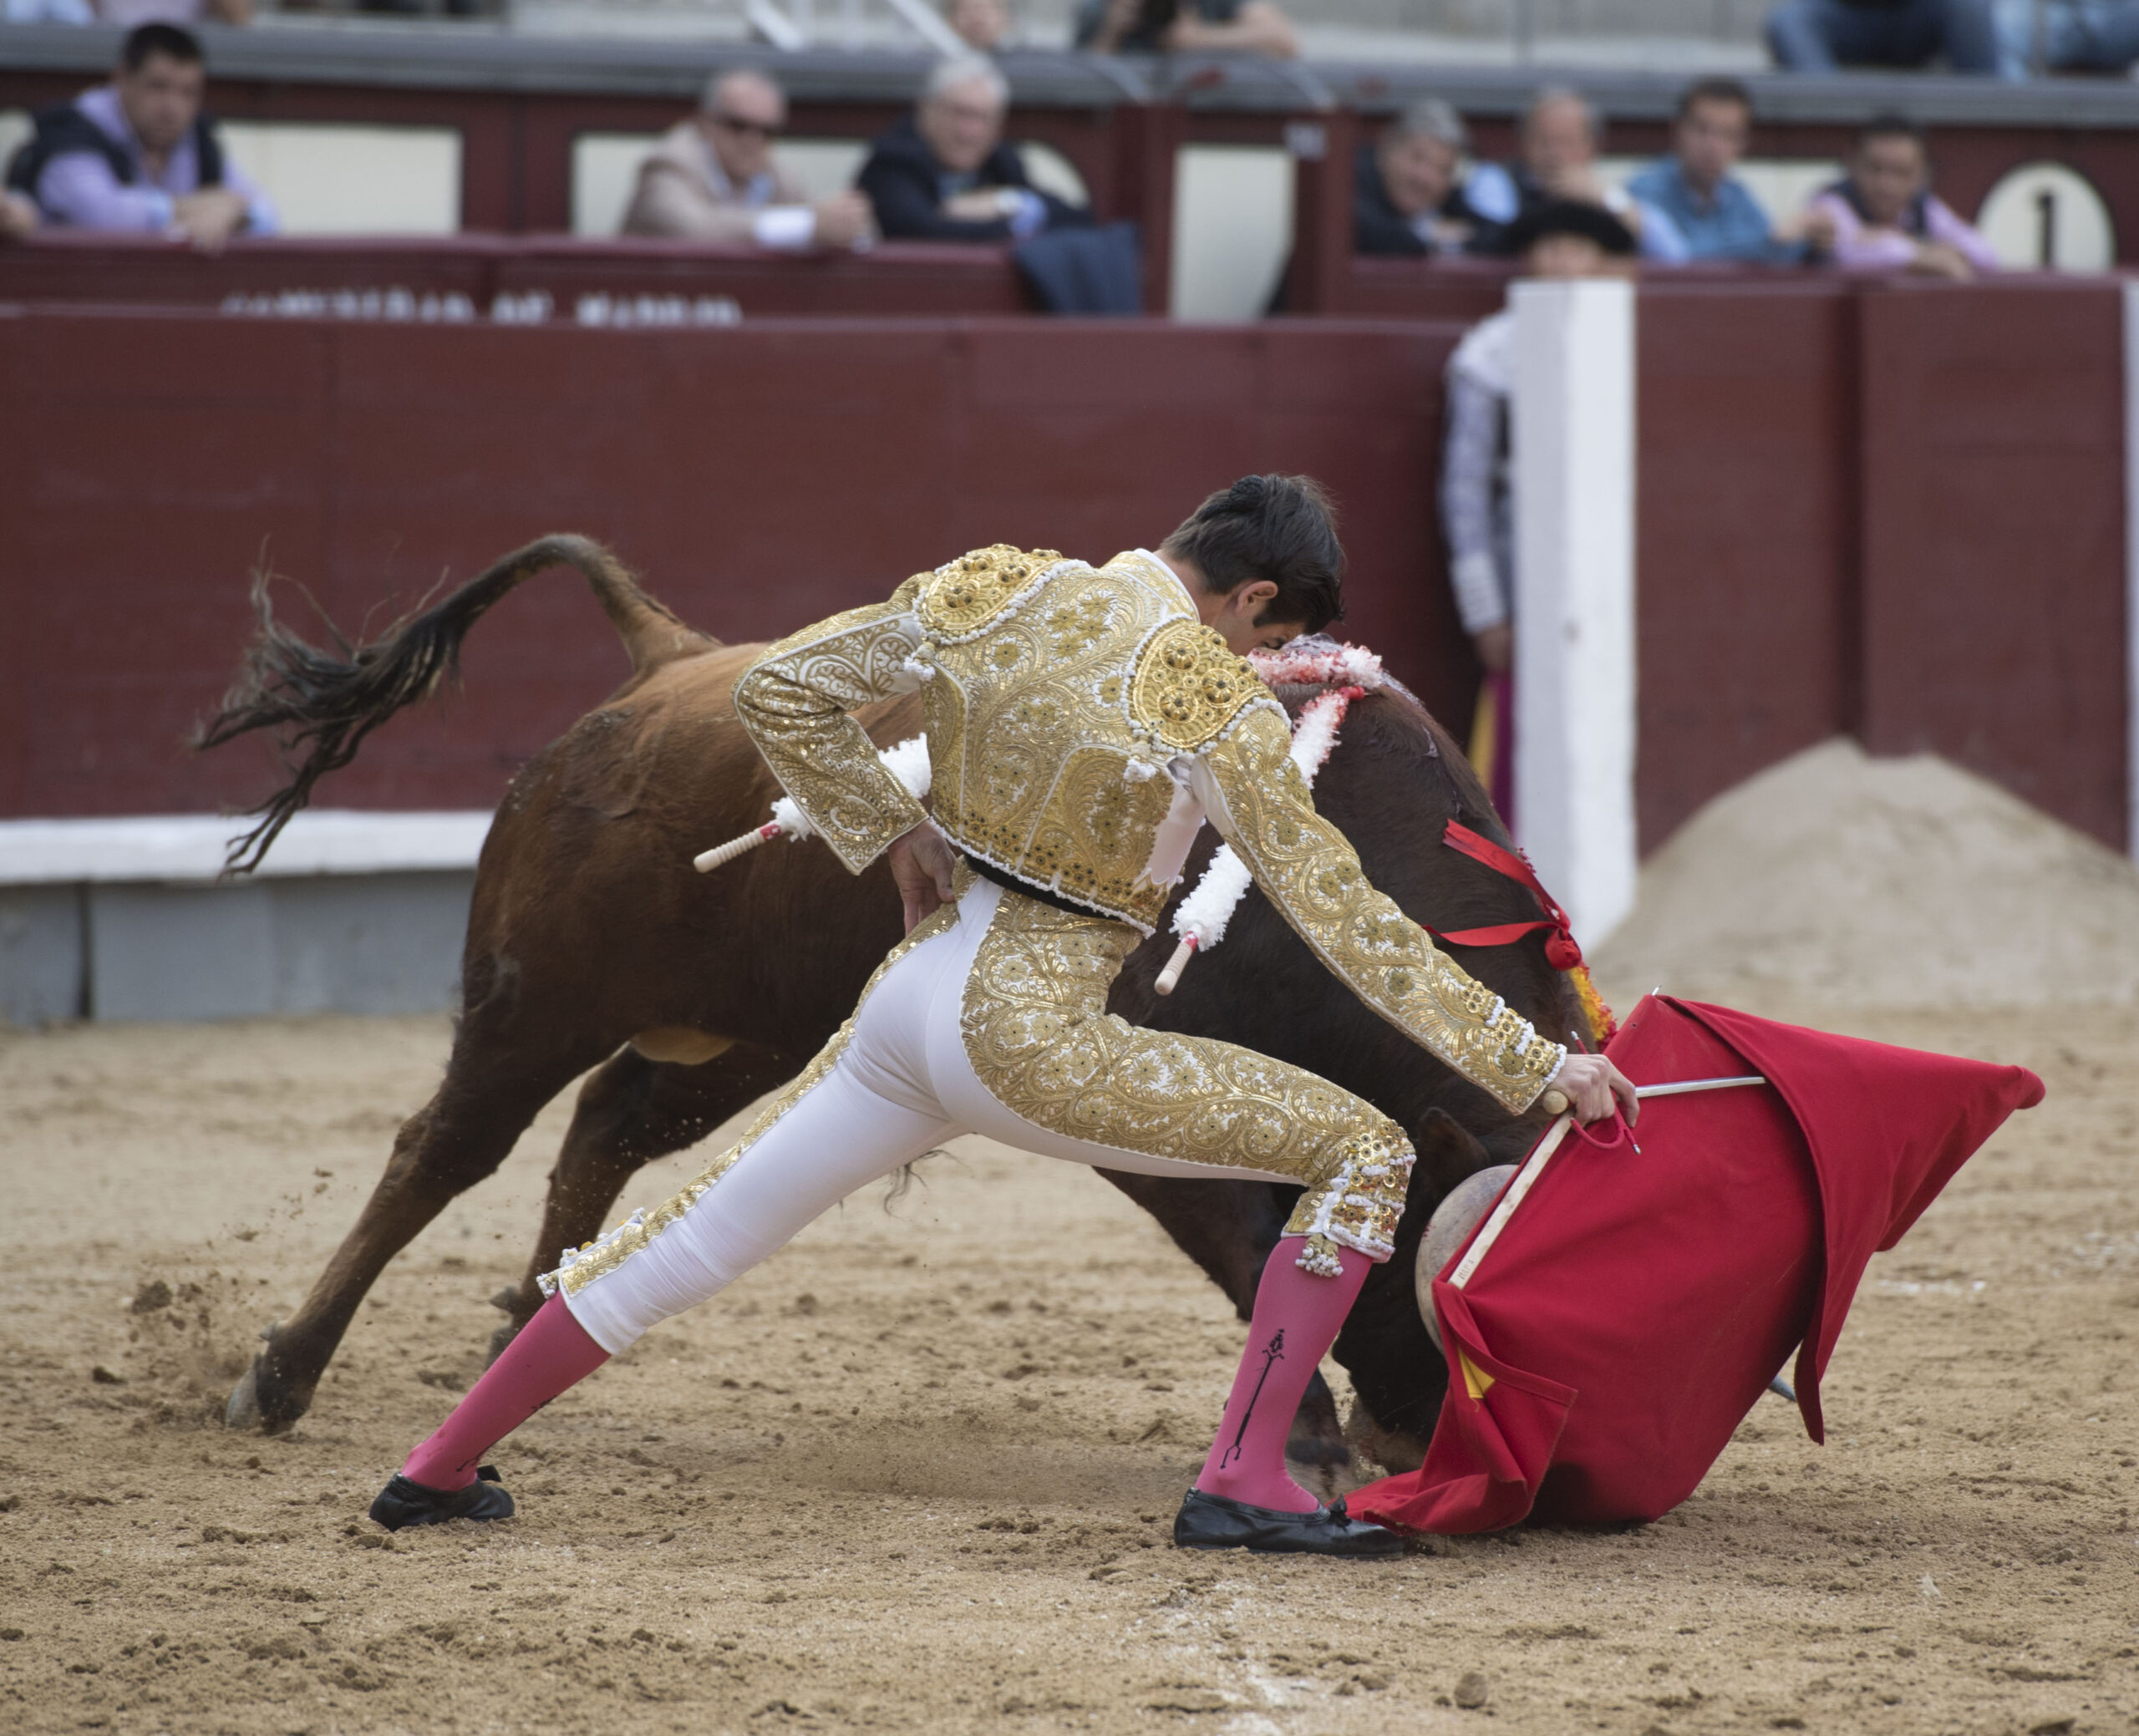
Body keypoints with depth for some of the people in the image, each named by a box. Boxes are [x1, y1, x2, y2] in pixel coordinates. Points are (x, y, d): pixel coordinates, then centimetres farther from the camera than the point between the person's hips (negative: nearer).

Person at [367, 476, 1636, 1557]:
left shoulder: (993, 595, 0)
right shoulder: (1220, 710, -14)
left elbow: (778, 696, 8)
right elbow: (1346, 922, -12)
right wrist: (1537, 1066, -7)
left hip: (916, 988, 6)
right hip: (1033, 1036, -6)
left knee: (701, 1236, 22)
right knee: (1365, 1156, -2)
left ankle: (441, 1470, 28)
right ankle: (1245, 1482, -10)